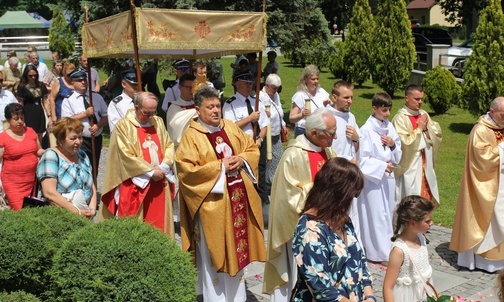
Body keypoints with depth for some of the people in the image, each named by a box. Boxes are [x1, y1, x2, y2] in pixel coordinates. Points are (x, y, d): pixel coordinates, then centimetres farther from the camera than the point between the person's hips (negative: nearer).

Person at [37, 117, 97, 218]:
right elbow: (49, 193, -13)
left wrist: (92, 210, 0)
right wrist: (78, 212, -13)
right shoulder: (51, 156, -3)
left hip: (84, 217, 5)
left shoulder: (82, 155, 17)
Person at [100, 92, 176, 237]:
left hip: (159, 182, 5)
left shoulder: (158, 122, 10)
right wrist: (151, 171, -14)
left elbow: (169, 145, 9)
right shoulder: (123, 125, -7)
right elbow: (126, 155, -12)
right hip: (136, 184, -5)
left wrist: (163, 167, -8)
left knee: (159, 219, 8)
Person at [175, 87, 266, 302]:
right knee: (214, 252, 3)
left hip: (238, 198, 6)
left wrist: (241, 160, -9)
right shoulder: (191, 136, -11)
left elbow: (252, 149, 13)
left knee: (238, 247, 16)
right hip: (212, 202, -6)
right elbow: (187, 170, -19)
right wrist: (220, 166, -18)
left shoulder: (231, 128, 7)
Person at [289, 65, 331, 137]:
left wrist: (327, 105, -5)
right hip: (304, 132, -4)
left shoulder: (321, 91, 4)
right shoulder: (300, 95, -12)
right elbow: (291, 118, -13)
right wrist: (302, 115, -31)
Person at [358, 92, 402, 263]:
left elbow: (398, 155, 12)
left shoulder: (389, 127, 6)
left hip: (388, 177, 6)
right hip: (373, 177, -6)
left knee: (388, 213, 13)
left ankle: (387, 248, 25)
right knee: (376, 215, -2)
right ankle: (380, 252, 8)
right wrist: (382, 166, -16)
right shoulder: (366, 130, -12)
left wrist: (393, 145, -8)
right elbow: (363, 159, -13)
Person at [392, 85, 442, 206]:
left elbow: (438, 136, 7)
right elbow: (405, 143, -20)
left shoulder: (424, 115, 9)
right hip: (409, 167, -7)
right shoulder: (400, 118, -13)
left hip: (425, 165, 7)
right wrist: (419, 128, -13)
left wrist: (426, 128, -10)